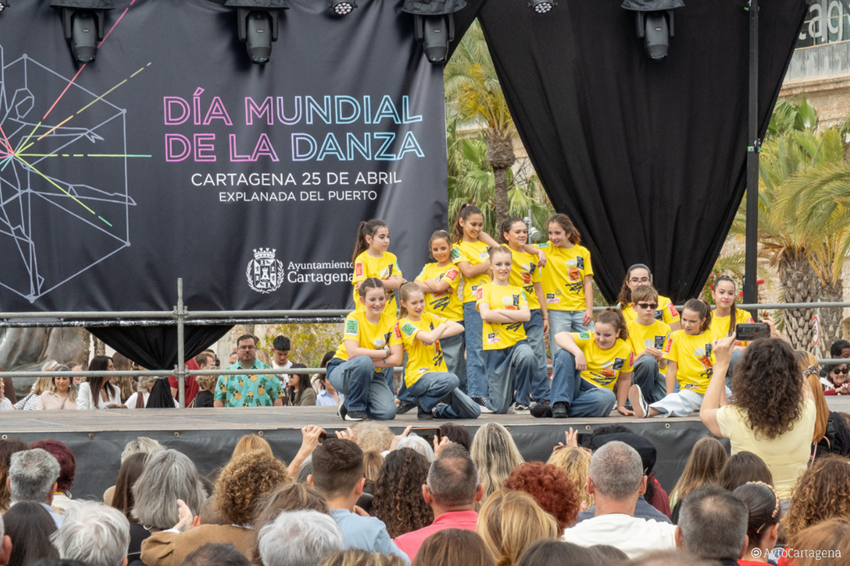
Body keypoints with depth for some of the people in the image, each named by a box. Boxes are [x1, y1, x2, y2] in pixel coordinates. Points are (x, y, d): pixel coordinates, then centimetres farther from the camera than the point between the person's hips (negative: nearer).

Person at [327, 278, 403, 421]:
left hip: (372, 374, 4)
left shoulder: (390, 321, -6)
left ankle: (348, 405, 11)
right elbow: (352, 352, -31)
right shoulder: (354, 318, -17)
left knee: (388, 412, -21)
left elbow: (396, 359, -12)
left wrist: (371, 361, -23)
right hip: (341, 371, -4)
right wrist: (384, 352, -22)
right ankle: (355, 408, -16)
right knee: (363, 361, -39)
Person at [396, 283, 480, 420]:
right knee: (451, 379, -38)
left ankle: (435, 411, 20)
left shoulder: (428, 317, 13)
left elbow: (459, 328, 2)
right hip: (418, 377, -7)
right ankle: (424, 406, -12)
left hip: (438, 373, 7)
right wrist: (442, 327, -2)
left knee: (474, 412, -3)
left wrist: (437, 335, -13)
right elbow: (429, 337, -23)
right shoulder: (405, 324, -6)